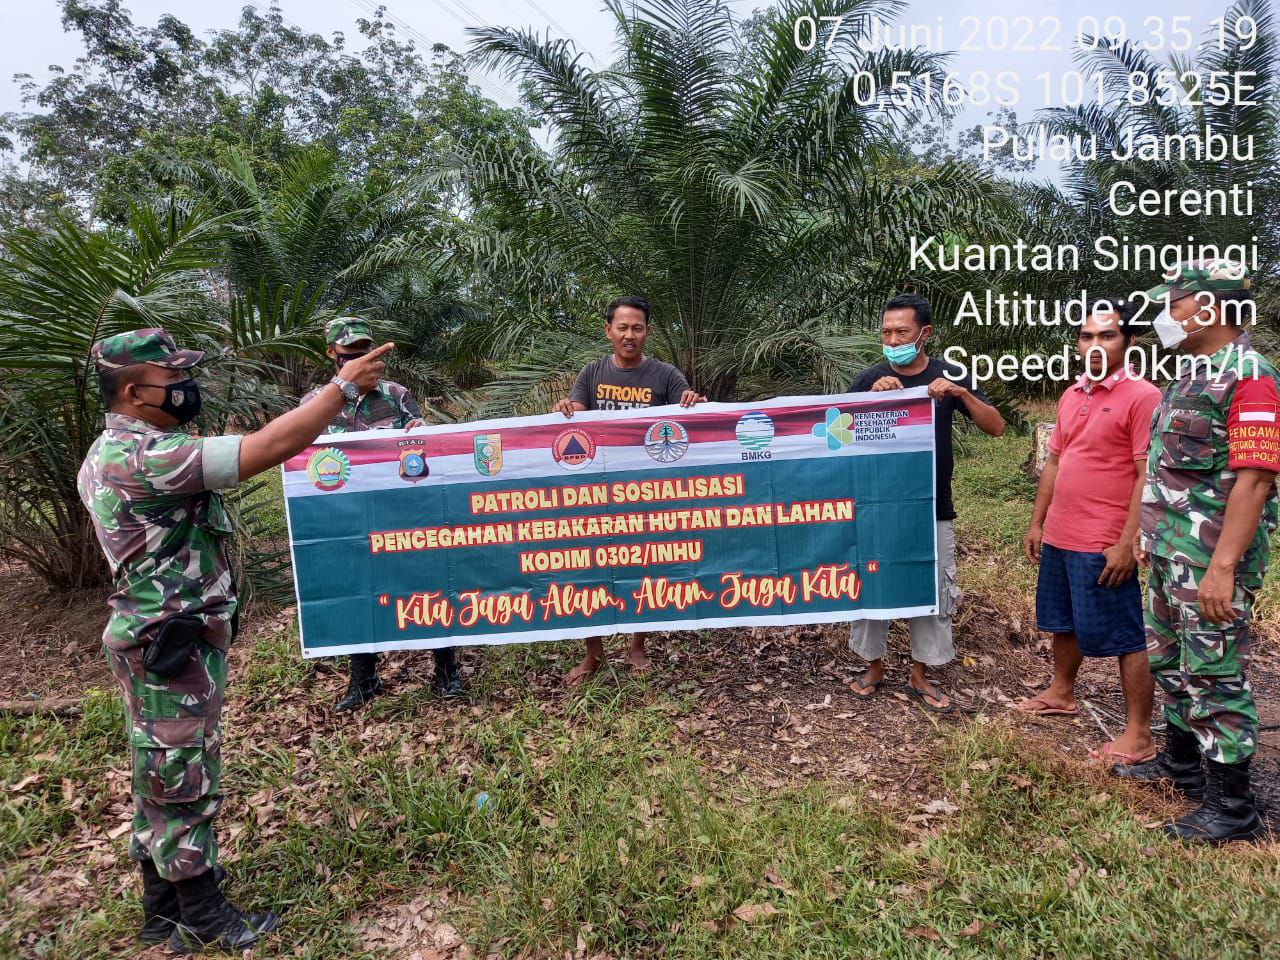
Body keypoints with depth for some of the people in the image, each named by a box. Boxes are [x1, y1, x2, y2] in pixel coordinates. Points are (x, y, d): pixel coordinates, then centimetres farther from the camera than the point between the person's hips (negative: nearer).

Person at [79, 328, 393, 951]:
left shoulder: (109, 454, 8)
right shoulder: (146, 456, -25)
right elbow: (272, 448, -31)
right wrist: (344, 385, -25)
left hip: (158, 637, 10)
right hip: (173, 644, -10)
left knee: (162, 776, 20)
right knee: (181, 779, 4)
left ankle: (163, 910, 36)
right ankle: (205, 921, 21)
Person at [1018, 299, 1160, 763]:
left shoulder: (1142, 397, -13)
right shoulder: (1071, 396, 11)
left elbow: (1148, 477, -17)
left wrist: (1127, 543, -20)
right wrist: (1037, 523, 15)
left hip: (1105, 546, -8)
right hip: (1059, 537, 8)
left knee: (1125, 638, 2)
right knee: (1063, 622, 22)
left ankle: (1138, 735, 14)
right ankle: (1061, 694, 41)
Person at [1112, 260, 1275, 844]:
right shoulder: (1190, 374, 13)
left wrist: (1223, 568, -26)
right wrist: (1149, 532, 20)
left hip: (1211, 559, -10)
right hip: (1169, 553, 10)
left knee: (1214, 676, 0)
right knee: (1170, 661, 20)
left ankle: (1232, 807, 15)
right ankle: (1180, 762, 39)